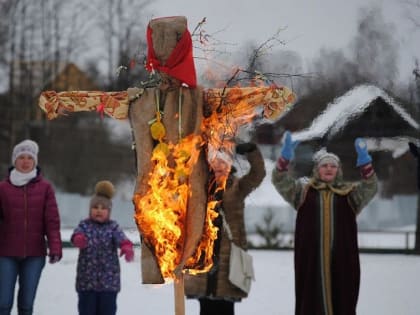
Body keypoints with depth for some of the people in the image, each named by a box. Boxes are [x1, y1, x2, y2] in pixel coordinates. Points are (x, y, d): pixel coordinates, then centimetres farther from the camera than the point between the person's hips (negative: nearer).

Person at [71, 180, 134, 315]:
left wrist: (127, 247, -42)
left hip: (109, 280, 0)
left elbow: (121, 238, -17)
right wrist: (78, 239, -45)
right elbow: (77, 234, -19)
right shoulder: (84, 225, 2)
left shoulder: (113, 227, 1)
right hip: (87, 279, 0)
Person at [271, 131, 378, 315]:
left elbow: (370, 188, -5)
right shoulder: (303, 190, 11)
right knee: (311, 296, 0)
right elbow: (280, 182, -1)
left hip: (341, 257, 0)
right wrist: (285, 157, -20)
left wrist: (364, 162, -23)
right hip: (310, 257, 0)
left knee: (342, 298, 0)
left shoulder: (350, 193, 11)